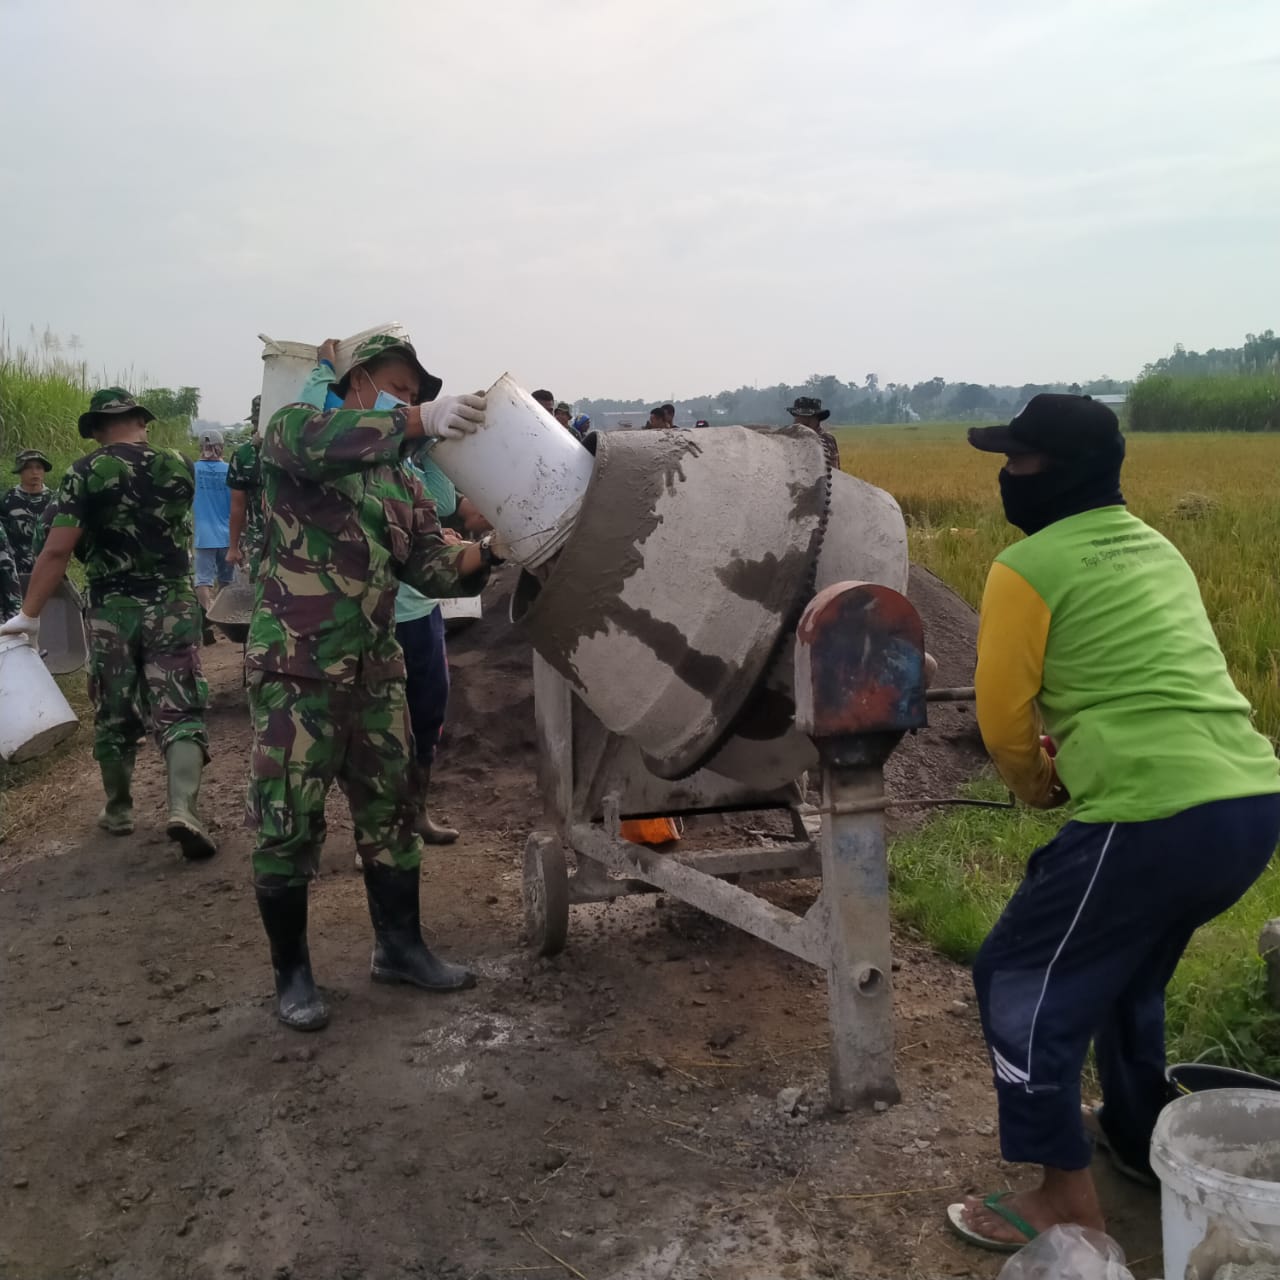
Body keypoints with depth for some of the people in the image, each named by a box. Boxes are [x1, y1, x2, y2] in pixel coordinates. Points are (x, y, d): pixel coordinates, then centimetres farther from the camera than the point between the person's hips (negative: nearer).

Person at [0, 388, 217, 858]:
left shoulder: (85, 472, -6)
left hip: (111, 609, 0)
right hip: (172, 605, 1)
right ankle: (183, 808, -20)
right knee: (180, 711, -3)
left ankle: (118, 812, 26)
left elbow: (57, 549, -12)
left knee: (114, 716, 13)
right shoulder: (179, 466, 2)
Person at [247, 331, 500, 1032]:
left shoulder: (405, 485, 15)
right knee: (288, 822, 0)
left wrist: (483, 552, -14)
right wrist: (421, 419, -39)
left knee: (389, 809, 12)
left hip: (376, 669, 6)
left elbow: (432, 567, 6)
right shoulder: (291, 429, -3)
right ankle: (292, 973, 15)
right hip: (297, 668, -6)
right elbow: (320, 440, -28)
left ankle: (399, 946, 28)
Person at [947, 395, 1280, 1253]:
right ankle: (1139, 1137, 45)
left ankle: (1069, 1201, 16)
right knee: (1126, 968, 30)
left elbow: (1003, 716, 0)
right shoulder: (1155, 548, 19)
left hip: (1160, 818, -9)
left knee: (1024, 983, 9)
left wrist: (1037, 787, 19)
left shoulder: (1029, 567, -6)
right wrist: (1073, 758, 32)